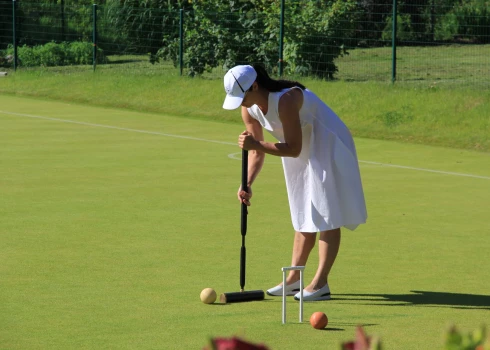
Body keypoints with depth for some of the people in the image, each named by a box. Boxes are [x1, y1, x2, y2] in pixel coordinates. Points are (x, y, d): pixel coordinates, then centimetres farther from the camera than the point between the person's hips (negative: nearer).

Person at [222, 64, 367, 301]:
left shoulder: (286, 100, -33)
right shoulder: (249, 110, -7)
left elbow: (294, 149, -31)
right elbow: (256, 152, 1)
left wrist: (256, 144, -37)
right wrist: (248, 183, -13)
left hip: (327, 147, -9)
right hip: (302, 155, 9)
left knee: (326, 215, -11)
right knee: (303, 217, 12)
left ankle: (320, 283, -14)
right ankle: (294, 280, 16)